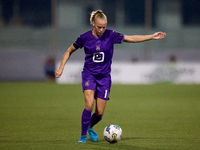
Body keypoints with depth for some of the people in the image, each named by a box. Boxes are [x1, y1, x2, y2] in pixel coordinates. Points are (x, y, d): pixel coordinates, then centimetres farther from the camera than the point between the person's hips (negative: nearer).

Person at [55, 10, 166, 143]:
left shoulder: (111, 35, -6)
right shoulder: (85, 37, -7)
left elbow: (132, 38, -1)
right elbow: (69, 51, 7)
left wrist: (152, 37, -5)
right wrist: (61, 68, -1)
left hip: (104, 77, 2)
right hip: (89, 74, -1)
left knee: (100, 112, -2)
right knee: (89, 105, -23)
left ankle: (90, 128, 31)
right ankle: (83, 135, -7)